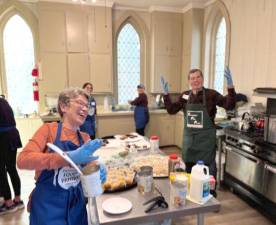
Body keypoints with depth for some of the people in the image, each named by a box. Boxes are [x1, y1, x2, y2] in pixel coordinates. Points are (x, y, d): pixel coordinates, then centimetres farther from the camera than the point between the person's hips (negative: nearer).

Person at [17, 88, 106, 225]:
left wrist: (98, 172, -20)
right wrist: (70, 157, -36)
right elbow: (23, 159, -25)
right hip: (48, 206, -4)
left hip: (76, 205, 5)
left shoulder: (85, 138, 1)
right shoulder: (49, 129, -12)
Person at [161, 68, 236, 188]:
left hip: (206, 139, -4)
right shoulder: (185, 95, 2)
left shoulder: (211, 94, -9)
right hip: (189, 138, 4)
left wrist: (230, 86, -32)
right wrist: (166, 93, -5)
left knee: (208, 171, 10)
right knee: (189, 168, 20)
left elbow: (229, 105, -18)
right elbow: (171, 110, 4)